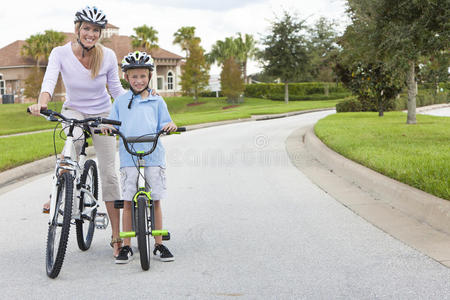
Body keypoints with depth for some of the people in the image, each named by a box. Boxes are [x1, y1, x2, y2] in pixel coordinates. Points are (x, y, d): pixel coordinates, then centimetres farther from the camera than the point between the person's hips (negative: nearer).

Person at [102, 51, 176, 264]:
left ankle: (159, 245, 14)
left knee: (156, 200, 3)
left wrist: (170, 126, -14)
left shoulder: (157, 101, 9)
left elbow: (163, 126, 8)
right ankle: (126, 247, 9)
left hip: (153, 157, 0)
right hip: (128, 158, 0)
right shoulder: (120, 102, 10)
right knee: (128, 202, 1)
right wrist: (106, 128, -11)